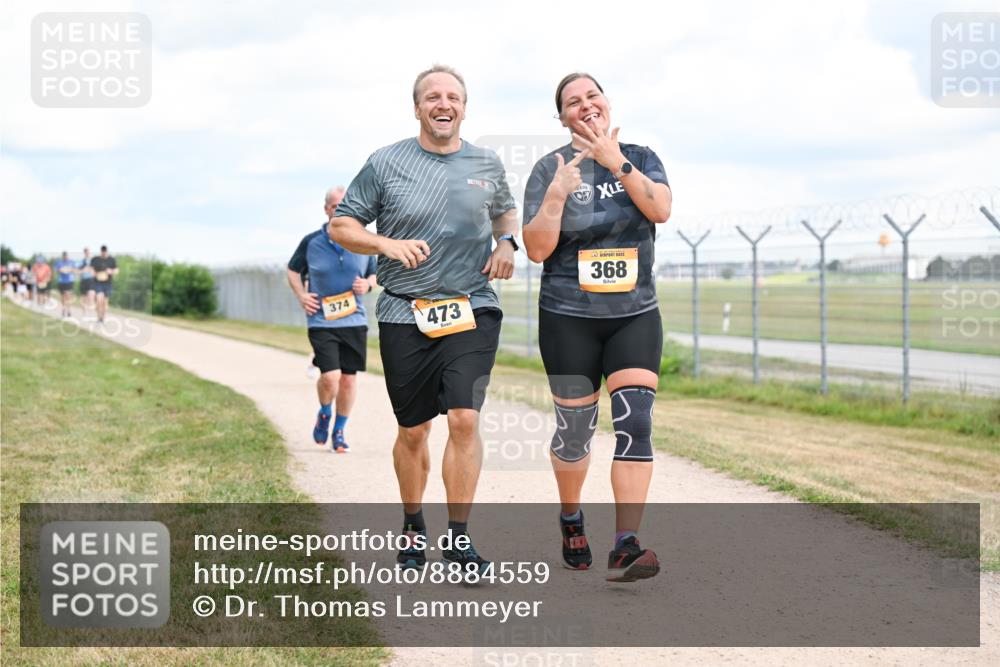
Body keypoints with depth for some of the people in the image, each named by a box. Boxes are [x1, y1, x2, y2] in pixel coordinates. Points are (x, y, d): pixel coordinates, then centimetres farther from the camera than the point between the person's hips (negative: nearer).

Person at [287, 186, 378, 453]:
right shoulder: (311, 242, -1)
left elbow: (375, 274, 16)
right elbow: (293, 270, 15)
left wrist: (367, 285, -6)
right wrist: (301, 295, -1)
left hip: (355, 320, 2)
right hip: (321, 320, -2)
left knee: (349, 378, 7)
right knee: (330, 376, -15)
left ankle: (339, 431, 26)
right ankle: (324, 414, 18)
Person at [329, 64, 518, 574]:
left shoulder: (487, 166, 7)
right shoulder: (385, 163, 0)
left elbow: (506, 212, 27)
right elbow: (340, 226, 4)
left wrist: (507, 244, 5)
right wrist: (387, 244, -14)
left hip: (472, 311, 1)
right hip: (405, 315, 0)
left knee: (464, 418, -14)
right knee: (413, 431, 8)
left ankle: (459, 537, -6)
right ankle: (413, 528, 30)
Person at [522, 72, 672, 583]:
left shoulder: (640, 158, 5)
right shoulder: (550, 168, -2)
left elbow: (661, 209, -14)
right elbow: (536, 249, -9)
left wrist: (616, 162, -21)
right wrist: (557, 194, -23)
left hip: (635, 315, 1)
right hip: (569, 319, -1)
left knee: (635, 422, -14)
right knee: (575, 430, 7)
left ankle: (625, 547, -17)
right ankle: (570, 521, 35)